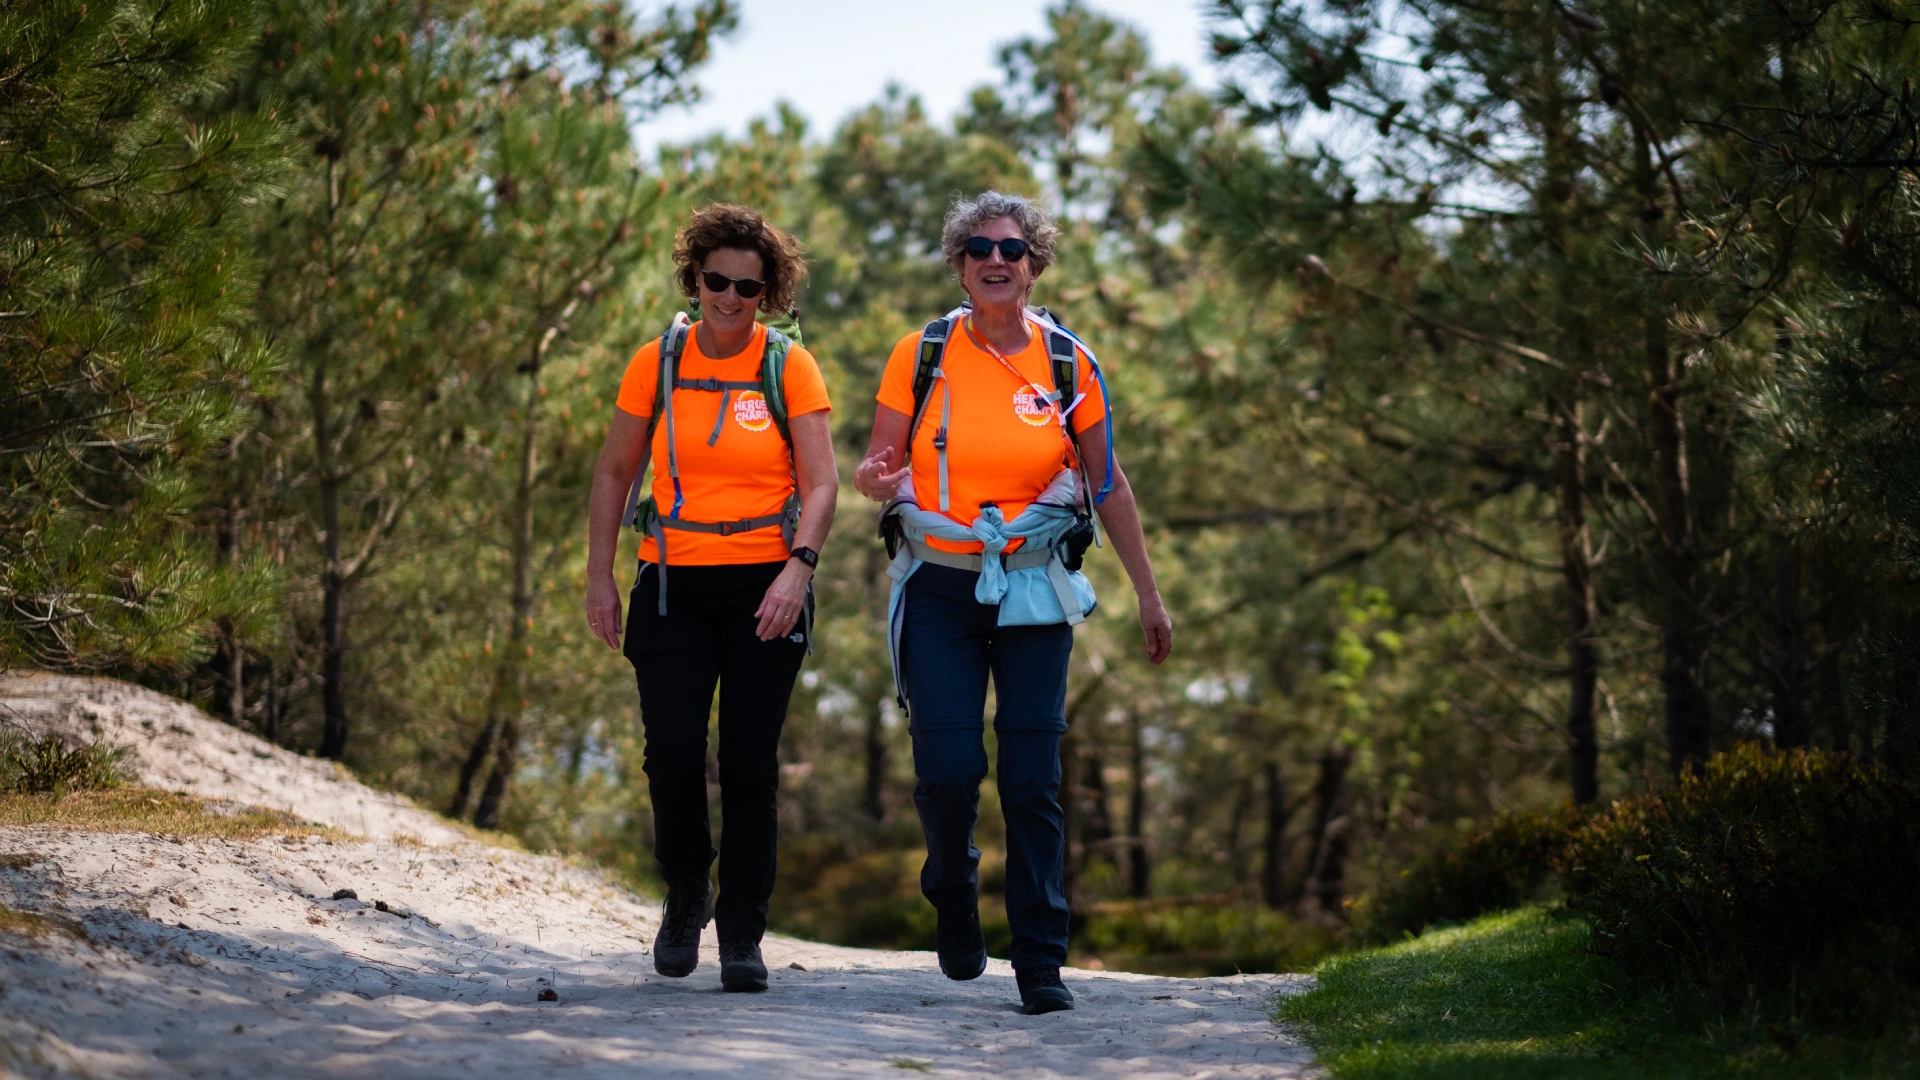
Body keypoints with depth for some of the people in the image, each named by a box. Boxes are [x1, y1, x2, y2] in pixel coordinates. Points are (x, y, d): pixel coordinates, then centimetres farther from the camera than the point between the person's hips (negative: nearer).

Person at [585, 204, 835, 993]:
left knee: (750, 762, -3)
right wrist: (599, 577, 4)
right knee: (672, 754, -6)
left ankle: (743, 935, 8)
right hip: (674, 585, 1)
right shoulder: (657, 363, 5)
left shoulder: (789, 368, 1)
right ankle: (687, 895, 21)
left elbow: (820, 483, -4)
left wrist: (799, 566, -19)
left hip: (764, 587, -1)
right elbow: (613, 474, 11)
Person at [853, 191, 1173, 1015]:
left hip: (1033, 590, 0)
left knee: (1033, 777, -5)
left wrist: (1148, 594, 10)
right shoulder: (920, 356, 0)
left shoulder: (1068, 363, 1)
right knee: (947, 768, -9)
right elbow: (877, 468, 4)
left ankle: (1040, 963, 1)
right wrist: (874, 479, -22)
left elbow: (1107, 484, 9)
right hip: (939, 585, 0)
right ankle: (953, 887, 23)